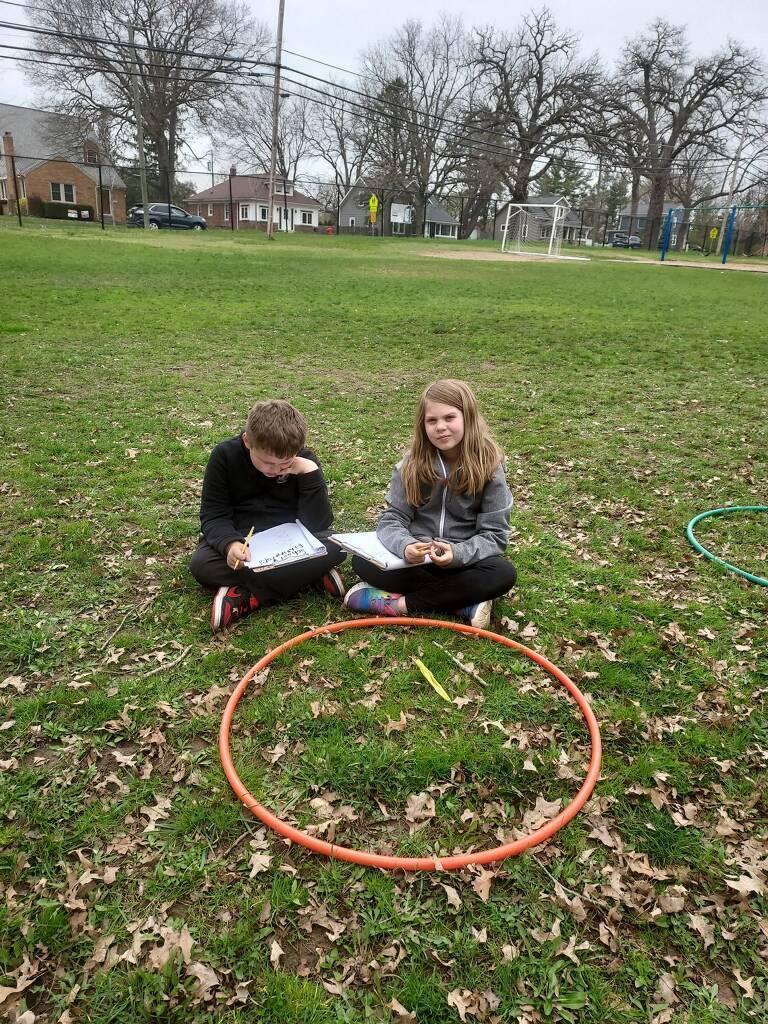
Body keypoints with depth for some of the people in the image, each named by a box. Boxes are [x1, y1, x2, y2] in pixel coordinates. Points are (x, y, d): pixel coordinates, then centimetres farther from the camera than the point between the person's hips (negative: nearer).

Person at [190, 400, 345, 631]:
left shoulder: (304, 461, -12)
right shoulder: (224, 456, -13)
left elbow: (317, 524, -17)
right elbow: (213, 515, -12)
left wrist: (310, 472, -27)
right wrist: (230, 543, -33)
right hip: (241, 539, 0)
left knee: (335, 547, -30)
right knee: (201, 565, -31)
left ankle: (247, 598, -28)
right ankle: (310, 576, -27)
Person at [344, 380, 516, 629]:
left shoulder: (488, 466, -10)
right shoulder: (412, 464, -5)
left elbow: (494, 534, -10)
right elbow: (392, 519, -7)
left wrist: (458, 553, -31)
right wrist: (404, 545, -31)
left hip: (464, 559, -1)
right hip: (416, 556, 2)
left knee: (504, 574, -31)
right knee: (362, 561, -22)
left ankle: (402, 603, -25)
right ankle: (464, 602, -24)